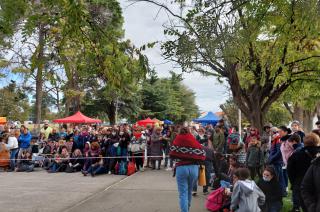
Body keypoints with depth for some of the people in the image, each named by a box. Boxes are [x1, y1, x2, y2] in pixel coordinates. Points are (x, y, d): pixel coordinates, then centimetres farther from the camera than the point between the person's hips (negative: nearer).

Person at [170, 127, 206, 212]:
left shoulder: (177, 140, 1)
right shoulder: (194, 141, 4)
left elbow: (172, 154, -2)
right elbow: (202, 155, -2)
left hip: (181, 168, -3)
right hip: (194, 168, 3)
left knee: (183, 193, 1)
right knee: (189, 191, 21)